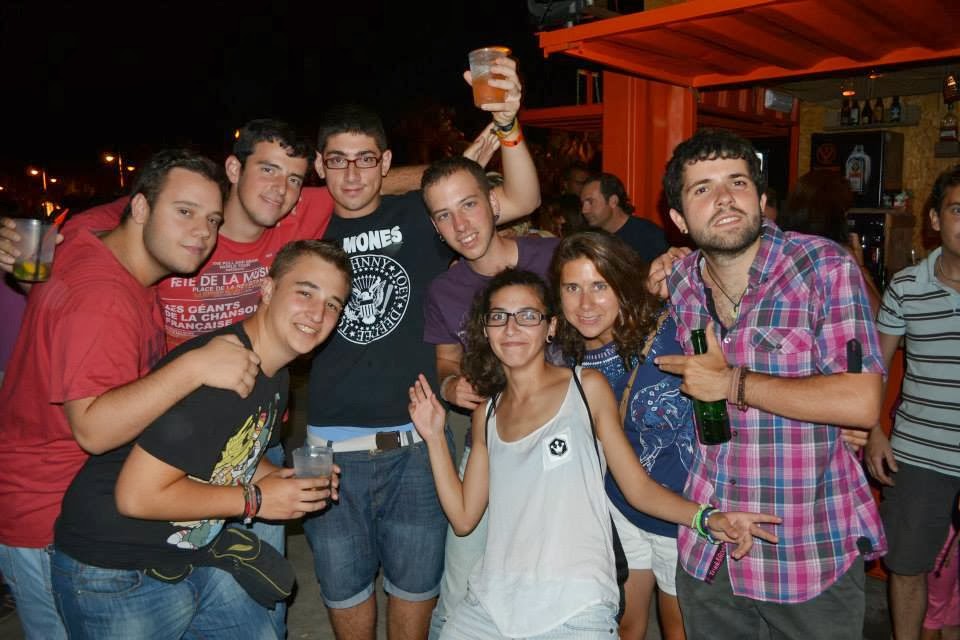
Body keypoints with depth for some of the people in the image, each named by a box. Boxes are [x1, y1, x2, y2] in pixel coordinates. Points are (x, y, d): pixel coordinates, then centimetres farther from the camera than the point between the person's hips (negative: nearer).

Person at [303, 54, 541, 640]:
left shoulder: (418, 217, 0)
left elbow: (522, 201, -9)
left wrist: (506, 124, -25)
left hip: (414, 442, -1)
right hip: (332, 447, 1)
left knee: (416, 581, 15)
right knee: (344, 585, 16)